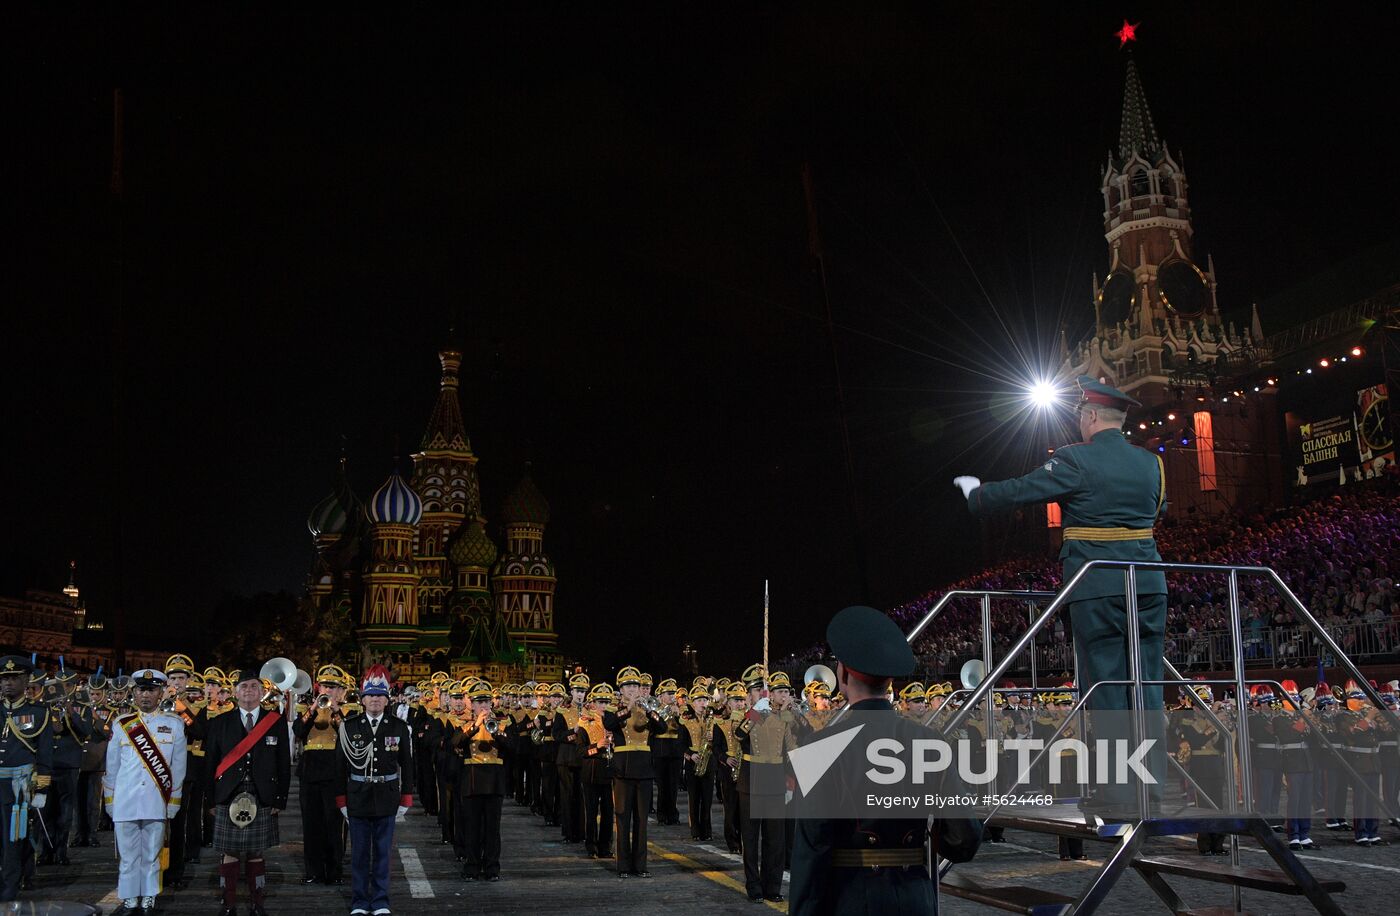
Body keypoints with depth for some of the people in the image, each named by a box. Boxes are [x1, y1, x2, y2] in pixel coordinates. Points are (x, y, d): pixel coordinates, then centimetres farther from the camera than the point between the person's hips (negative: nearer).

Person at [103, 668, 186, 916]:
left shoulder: (174, 724, 3)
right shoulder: (121, 724, 7)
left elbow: (178, 768, 4)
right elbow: (111, 767, 12)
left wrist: (172, 807, 2)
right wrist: (110, 803, 9)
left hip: (157, 805, -1)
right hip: (125, 804, 1)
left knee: (152, 855, 6)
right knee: (128, 855, 7)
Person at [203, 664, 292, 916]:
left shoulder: (277, 722, 5)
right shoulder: (219, 723, 7)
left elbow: (284, 765, 4)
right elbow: (210, 763, 7)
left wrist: (280, 799, -1)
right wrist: (210, 798, 2)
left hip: (263, 800, 0)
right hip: (228, 799, 0)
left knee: (257, 854, 6)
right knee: (230, 853, 3)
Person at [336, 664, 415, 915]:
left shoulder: (400, 728, -1)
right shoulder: (348, 727, -1)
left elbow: (407, 765, 3)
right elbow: (340, 765, 2)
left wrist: (405, 799, 1)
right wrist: (341, 800, 0)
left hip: (387, 798, 0)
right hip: (358, 798, 0)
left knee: (383, 852, 8)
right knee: (359, 853, 8)